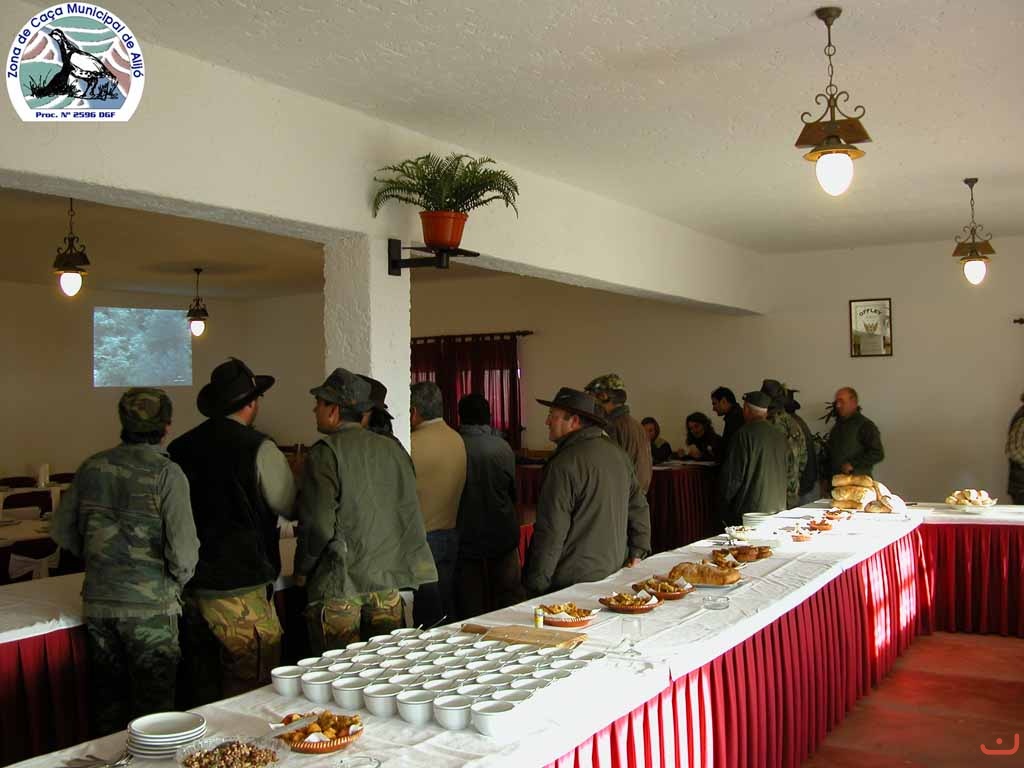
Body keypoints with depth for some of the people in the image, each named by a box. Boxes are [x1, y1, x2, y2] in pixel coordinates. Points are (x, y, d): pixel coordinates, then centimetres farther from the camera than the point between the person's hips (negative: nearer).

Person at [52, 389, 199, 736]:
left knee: (107, 699, 19)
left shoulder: (91, 467, 1)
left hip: (98, 602, 5)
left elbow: (63, 532, 8)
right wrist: (178, 579, 2)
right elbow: (183, 548, -19)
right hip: (150, 607, -5)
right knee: (152, 704, 9)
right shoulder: (166, 473, -14)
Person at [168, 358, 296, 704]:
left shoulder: (179, 448, 4)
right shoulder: (258, 448, -11)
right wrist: (297, 473, 16)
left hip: (189, 588, 6)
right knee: (250, 697, 3)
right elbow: (292, 507, -2)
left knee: (203, 694, 16)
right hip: (240, 592, -6)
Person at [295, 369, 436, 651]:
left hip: (339, 585, -5)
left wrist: (302, 570, 0)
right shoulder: (393, 448, 7)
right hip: (388, 581, 6)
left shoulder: (325, 452, -11)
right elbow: (410, 514, 11)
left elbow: (318, 525, -15)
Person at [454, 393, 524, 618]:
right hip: (502, 534, 2)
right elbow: (513, 491, 6)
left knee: (470, 602, 7)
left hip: (466, 538, -1)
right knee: (508, 594, 14)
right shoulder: (503, 447, -7)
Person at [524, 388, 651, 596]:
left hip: (572, 581, -8)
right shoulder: (618, 453, 7)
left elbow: (551, 532, -19)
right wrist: (637, 552, 20)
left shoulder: (564, 463, -18)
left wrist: (535, 585, -13)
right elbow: (639, 506, 14)